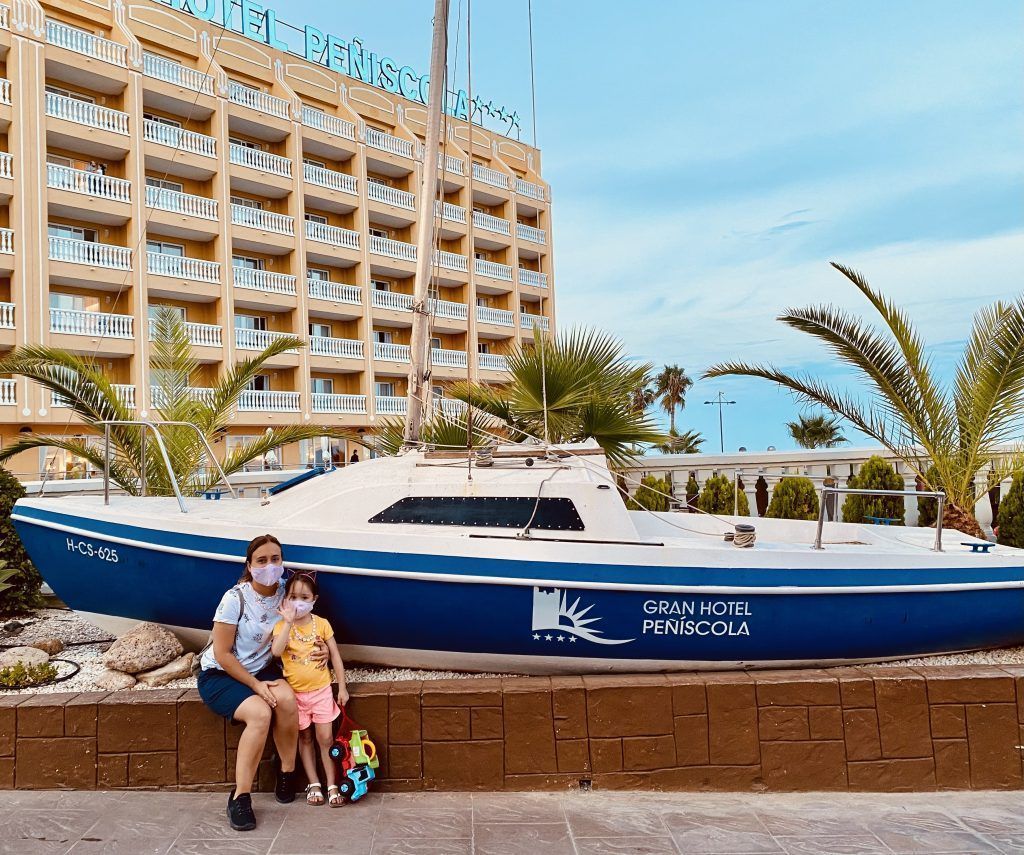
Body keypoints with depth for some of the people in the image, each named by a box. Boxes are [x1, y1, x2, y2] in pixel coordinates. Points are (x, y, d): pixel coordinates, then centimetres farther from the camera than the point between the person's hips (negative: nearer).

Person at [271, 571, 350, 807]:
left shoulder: (322, 624, -4)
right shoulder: (282, 625, -7)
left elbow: (335, 656, 1)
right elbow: (276, 651, -26)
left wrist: (342, 687, -1)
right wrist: (289, 621, -30)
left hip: (322, 690, 0)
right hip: (296, 693, 0)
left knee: (325, 738, 1)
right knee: (304, 738, 10)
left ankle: (332, 785, 11)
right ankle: (314, 784, 20)